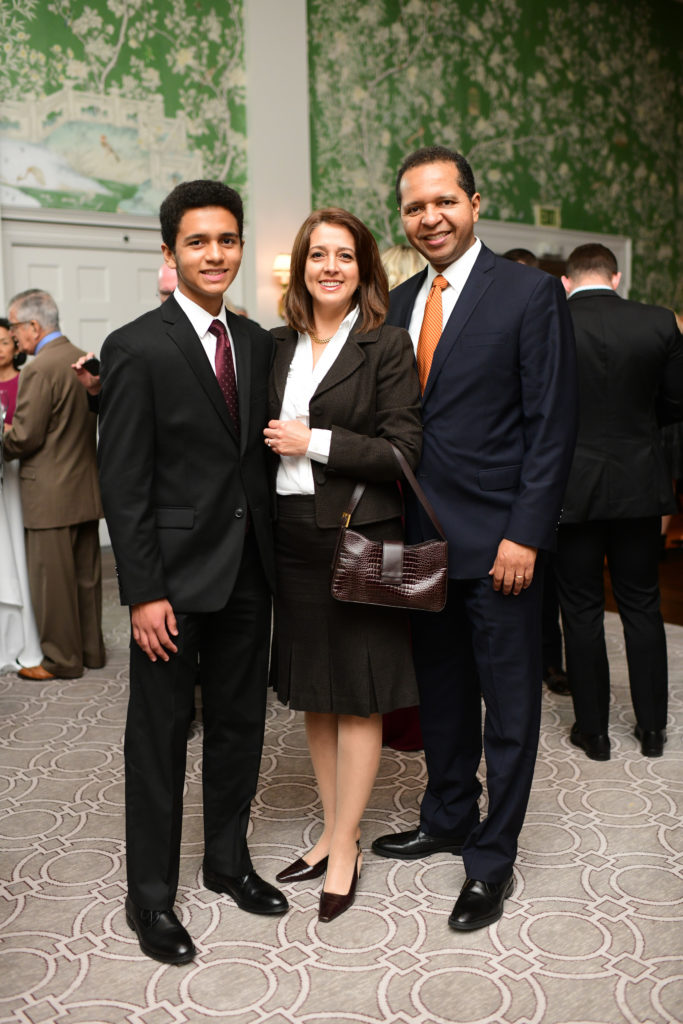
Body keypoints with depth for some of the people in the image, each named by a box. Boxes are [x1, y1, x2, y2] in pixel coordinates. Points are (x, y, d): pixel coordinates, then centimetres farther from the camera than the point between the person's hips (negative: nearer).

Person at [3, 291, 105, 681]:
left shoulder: (41, 369, -17)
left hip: (51, 492, -8)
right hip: (86, 486, 8)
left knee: (52, 578, 3)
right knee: (86, 574, 15)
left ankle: (62, 659, 13)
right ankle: (91, 649, 26)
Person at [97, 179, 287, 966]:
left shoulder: (256, 341, 8)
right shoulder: (136, 348, -10)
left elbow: (259, 452, 11)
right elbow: (122, 483, -12)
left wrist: (273, 556, 5)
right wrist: (143, 592, -16)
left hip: (248, 569, 6)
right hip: (175, 574, -5)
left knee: (239, 722, 16)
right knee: (160, 733, 7)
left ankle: (228, 859, 36)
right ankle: (151, 894, 24)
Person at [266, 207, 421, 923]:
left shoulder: (387, 345, -6)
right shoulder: (278, 345, 9)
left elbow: (405, 451, -11)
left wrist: (315, 442, -14)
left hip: (358, 539, -5)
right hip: (292, 537, 6)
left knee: (357, 698, 4)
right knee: (312, 694, 14)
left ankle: (345, 848, 19)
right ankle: (332, 831, 31)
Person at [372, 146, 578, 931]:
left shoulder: (530, 293, -6)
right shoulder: (399, 305, 11)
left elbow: (552, 423, -10)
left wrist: (525, 533, -15)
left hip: (498, 540, -5)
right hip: (422, 538, 6)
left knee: (509, 704, 6)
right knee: (441, 692, 18)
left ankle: (492, 860, 21)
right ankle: (447, 819, 37)